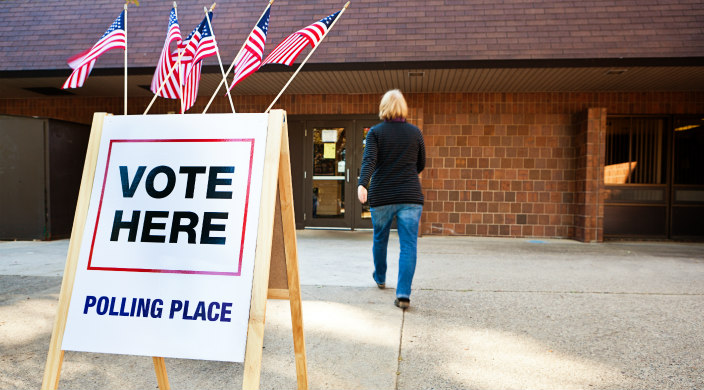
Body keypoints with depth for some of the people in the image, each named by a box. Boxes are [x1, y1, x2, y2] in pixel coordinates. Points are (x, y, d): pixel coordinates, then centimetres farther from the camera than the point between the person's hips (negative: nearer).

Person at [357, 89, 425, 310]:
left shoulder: (376, 132, 0)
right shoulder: (415, 132, 5)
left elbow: (369, 160, -17)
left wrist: (362, 184, -28)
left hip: (381, 196, 0)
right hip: (410, 196, 0)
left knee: (380, 239, 20)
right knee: (408, 245, -2)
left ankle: (380, 278, 41)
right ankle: (403, 294, -12)